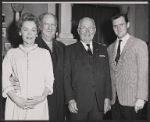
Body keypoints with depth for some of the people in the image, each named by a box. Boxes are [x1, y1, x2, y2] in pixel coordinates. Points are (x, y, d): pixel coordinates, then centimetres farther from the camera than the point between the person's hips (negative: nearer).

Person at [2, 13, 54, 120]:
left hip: (38, 105, 0)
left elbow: (49, 79, 6)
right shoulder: (12, 53, 8)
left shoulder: (44, 53, 8)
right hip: (15, 104, 0)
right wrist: (16, 99, -10)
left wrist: (42, 97, -9)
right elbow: (5, 78, 2)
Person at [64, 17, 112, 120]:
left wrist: (107, 98, 3)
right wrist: (70, 99, -9)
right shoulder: (70, 50, 2)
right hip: (78, 103, -2)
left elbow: (107, 76, 9)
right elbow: (66, 77, -3)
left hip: (99, 104, 3)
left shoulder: (102, 50, 12)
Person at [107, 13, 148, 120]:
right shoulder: (110, 48, 12)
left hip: (131, 99, -4)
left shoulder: (139, 44, -4)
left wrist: (141, 98, -15)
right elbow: (110, 74, 12)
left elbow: (143, 73, -9)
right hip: (114, 99, 4)